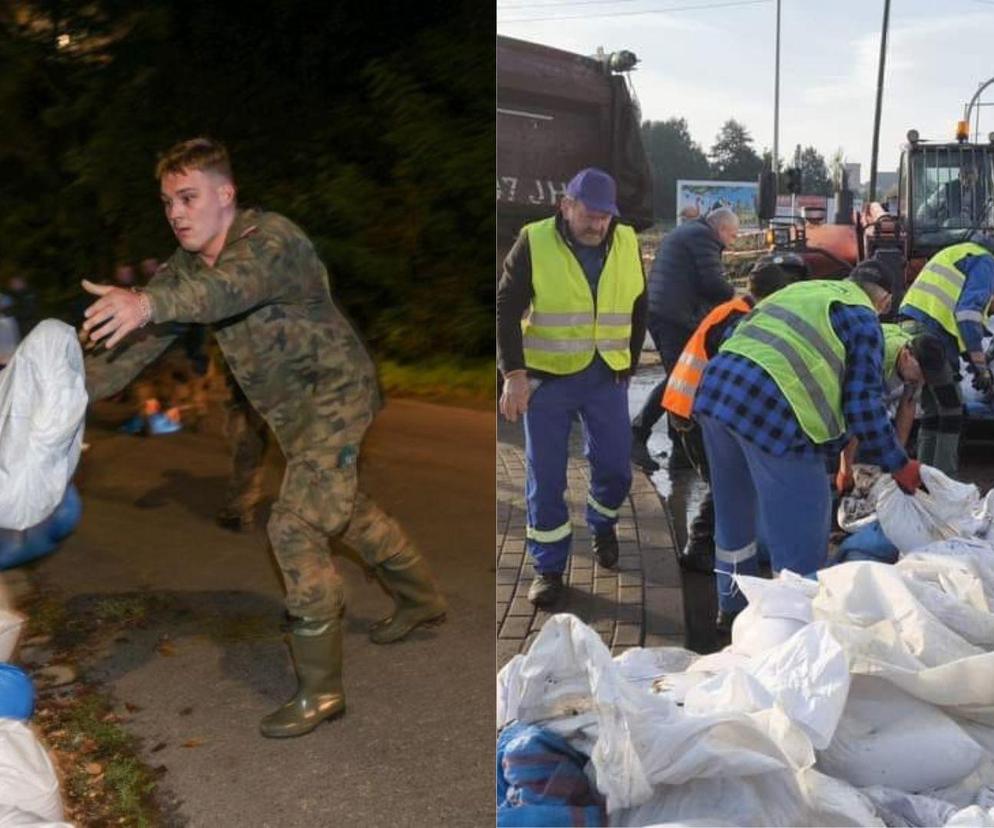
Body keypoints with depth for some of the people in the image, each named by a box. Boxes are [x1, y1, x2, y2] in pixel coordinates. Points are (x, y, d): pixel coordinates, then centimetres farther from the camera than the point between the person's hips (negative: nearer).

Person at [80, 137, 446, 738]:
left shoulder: (273, 237, -24)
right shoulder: (182, 271, -1)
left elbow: (235, 283, -47)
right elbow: (137, 344, -8)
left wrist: (149, 300, -65)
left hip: (336, 389, -8)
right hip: (288, 409, 9)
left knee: (295, 526, -18)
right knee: (345, 509, 22)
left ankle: (321, 691, -6)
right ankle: (422, 599, 47)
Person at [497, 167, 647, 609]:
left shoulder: (626, 243, 4)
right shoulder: (534, 243, -7)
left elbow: (638, 309, 15)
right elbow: (507, 310, -7)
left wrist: (629, 362, 10)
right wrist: (514, 374, -14)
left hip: (606, 377, 3)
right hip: (547, 376, -3)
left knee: (615, 467, 8)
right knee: (546, 476, 2)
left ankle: (602, 525, 41)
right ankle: (549, 568, 16)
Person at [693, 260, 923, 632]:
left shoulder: (802, 290, 29)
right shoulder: (863, 319, 7)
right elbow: (862, 403, 1)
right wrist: (899, 465, 13)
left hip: (716, 386, 8)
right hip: (771, 409, -8)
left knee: (733, 514, 25)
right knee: (799, 532, 3)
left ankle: (732, 608, 40)